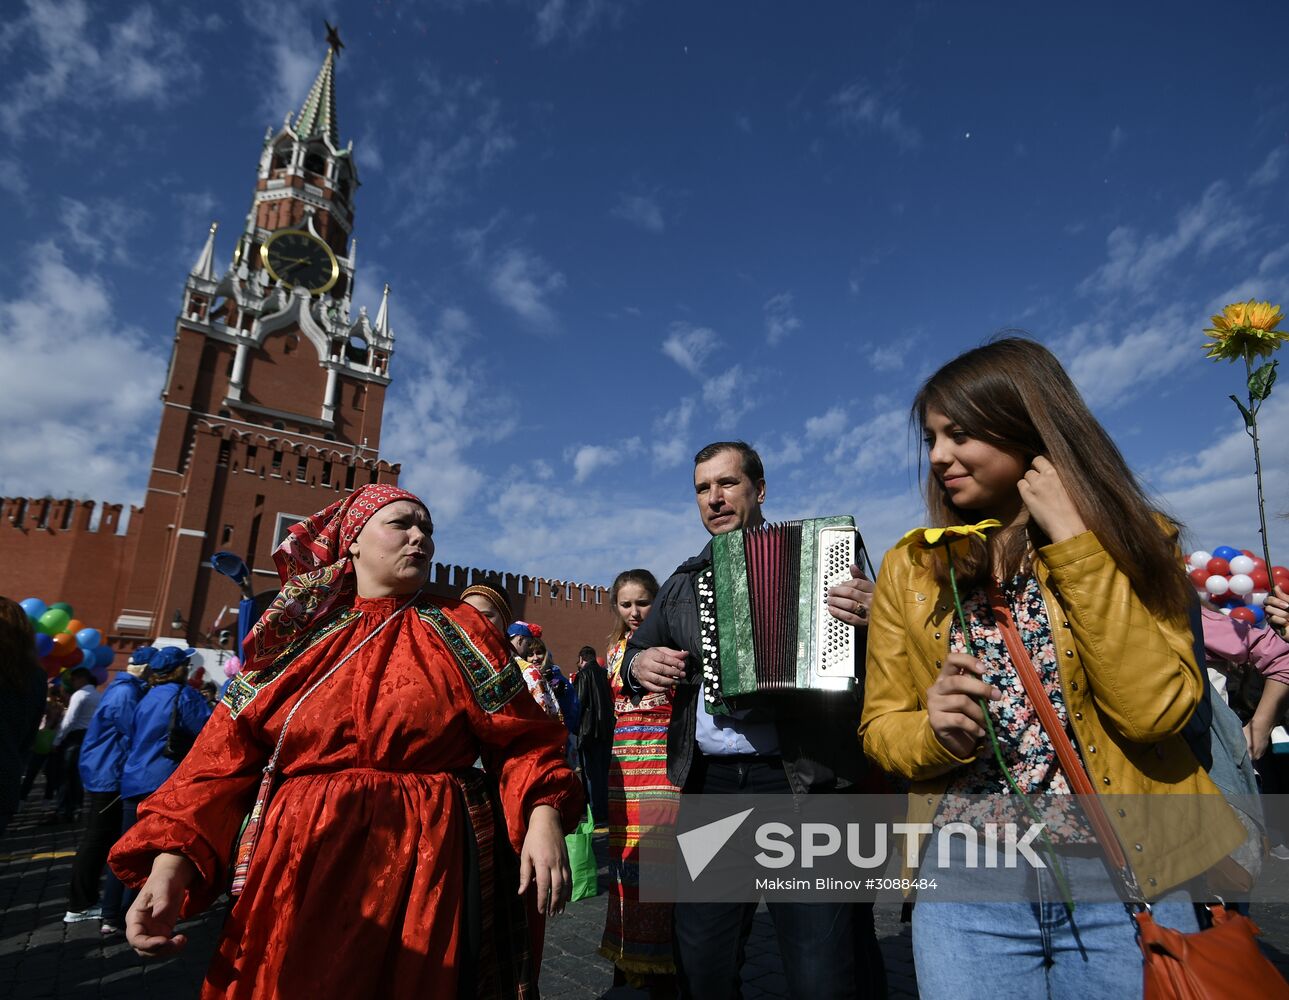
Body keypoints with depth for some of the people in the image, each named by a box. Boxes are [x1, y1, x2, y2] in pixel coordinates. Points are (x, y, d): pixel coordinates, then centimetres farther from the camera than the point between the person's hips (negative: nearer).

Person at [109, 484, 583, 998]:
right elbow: (225, 753, -1)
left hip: (428, 867, -1)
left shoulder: (459, 630, 1)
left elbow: (520, 738, -5)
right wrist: (171, 864, -14)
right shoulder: (300, 634, 4)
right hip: (302, 874, 1)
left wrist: (544, 817, -21)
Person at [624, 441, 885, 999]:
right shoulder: (683, 584, 15)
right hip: (709, 785, 5)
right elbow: (636, 650, 25)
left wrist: (874, 619, -20)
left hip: (808, 777, -4)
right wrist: (638, 665, 1)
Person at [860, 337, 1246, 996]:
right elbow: (879, 726, 3)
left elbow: (1156, 709, -17)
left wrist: (1074, 542, -18)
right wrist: (935, 731, -18)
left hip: (1125, 877, 0)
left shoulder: (1130, 539, -3)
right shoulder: (910, 569, 0)